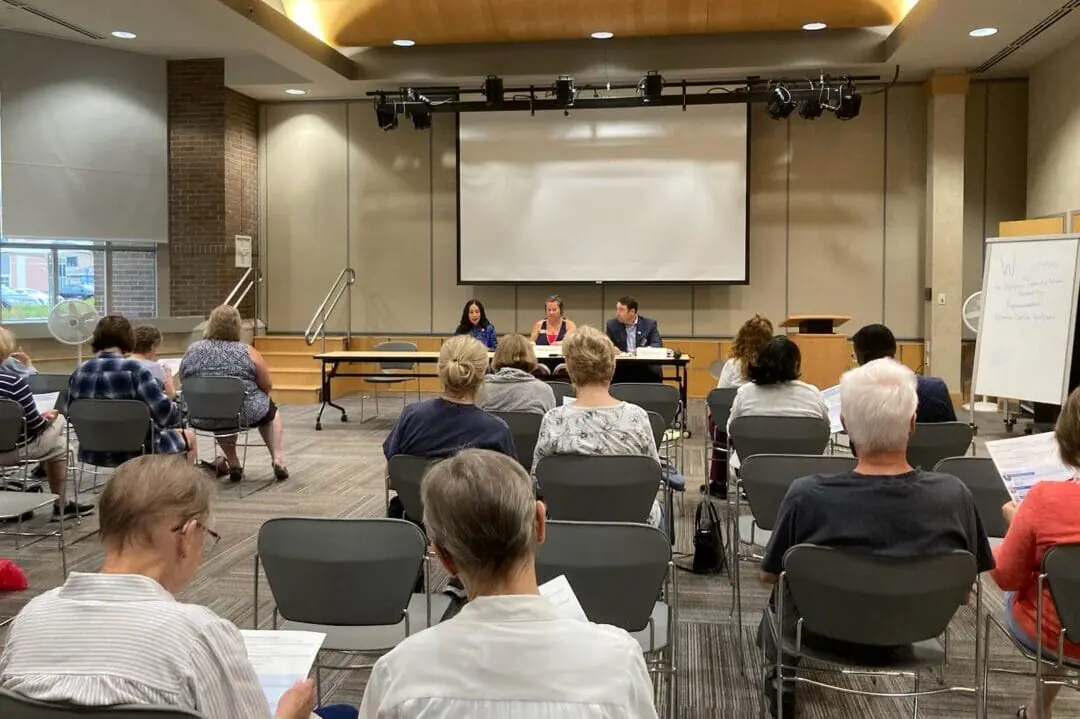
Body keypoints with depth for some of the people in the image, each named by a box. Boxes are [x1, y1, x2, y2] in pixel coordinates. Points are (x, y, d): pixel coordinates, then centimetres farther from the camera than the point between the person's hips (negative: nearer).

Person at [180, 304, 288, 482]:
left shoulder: (192, 350, -2)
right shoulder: (248, 352, -10)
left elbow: (184, 382, 11)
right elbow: (267, 387, -1)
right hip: (244, 413, -2)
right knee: (270, 410, 29)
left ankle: (233, 463, 31)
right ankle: (278, 460, 18)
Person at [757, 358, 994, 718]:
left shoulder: (807, 496, -30)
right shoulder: (954, 496, -23)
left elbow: (769, 575, -11)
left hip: (825, 635, -2)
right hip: (911, 634, 3)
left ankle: (782, 685, 53)